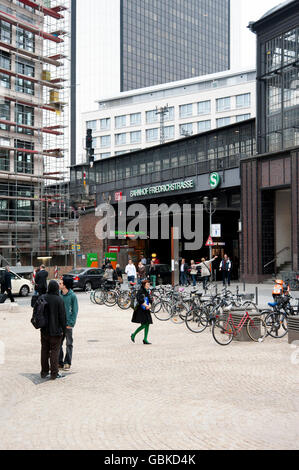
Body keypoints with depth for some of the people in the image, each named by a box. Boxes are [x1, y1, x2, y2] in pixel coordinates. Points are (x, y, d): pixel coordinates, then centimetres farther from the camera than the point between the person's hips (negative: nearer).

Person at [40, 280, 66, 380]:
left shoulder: (43, 298, -1)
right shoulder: (59, 300, -16)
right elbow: (62, 316, -13)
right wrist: (63, 329, -1)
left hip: (44, 330, 5)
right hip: (55, 331, -5)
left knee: (44, 350, 14)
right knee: (54, 351, 2)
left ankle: (44, 372, 22)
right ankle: (54, 373, 5)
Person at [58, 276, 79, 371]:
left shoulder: (72, 296, -9)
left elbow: (75, 311, -8)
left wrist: (71, 323, -13)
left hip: (68, 324, -5)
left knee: (69, 344, 6)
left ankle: (67, 363, 13)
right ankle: (59, 362, 19)